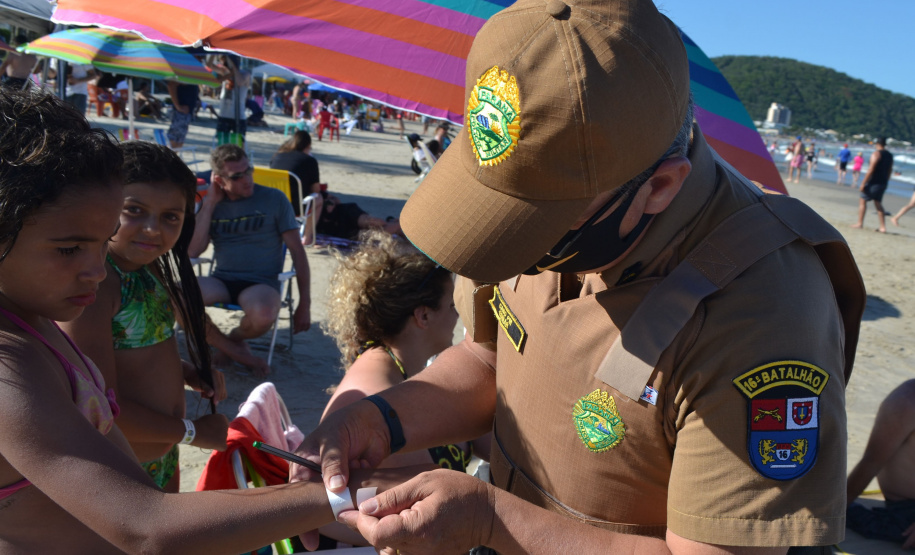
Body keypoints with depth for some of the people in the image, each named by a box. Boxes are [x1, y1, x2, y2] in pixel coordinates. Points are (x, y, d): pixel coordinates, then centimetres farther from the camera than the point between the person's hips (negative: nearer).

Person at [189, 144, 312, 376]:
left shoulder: (274, 200, 1)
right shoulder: (211, 204, 10)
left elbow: (297, 252, 2)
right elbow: (193, 251, -2)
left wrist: (304, 305, -2)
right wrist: (210, 203, -3)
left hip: (262, 282, -3)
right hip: (221, 280, 3)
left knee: (263, 314, -39)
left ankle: (234, 339, 2)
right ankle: (238, 353, -7)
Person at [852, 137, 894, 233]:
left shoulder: (876, 154, -12)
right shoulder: (890, 155, 12)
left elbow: (870, 170, -19)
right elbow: (890, 171, 17)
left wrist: (863, 183, -18)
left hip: (874, 182, -7)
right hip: (883, 183, 7)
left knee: (862, 200, 2)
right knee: (878, 204, 13)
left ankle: (860, 223, -2)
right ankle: (883, 227, 9)